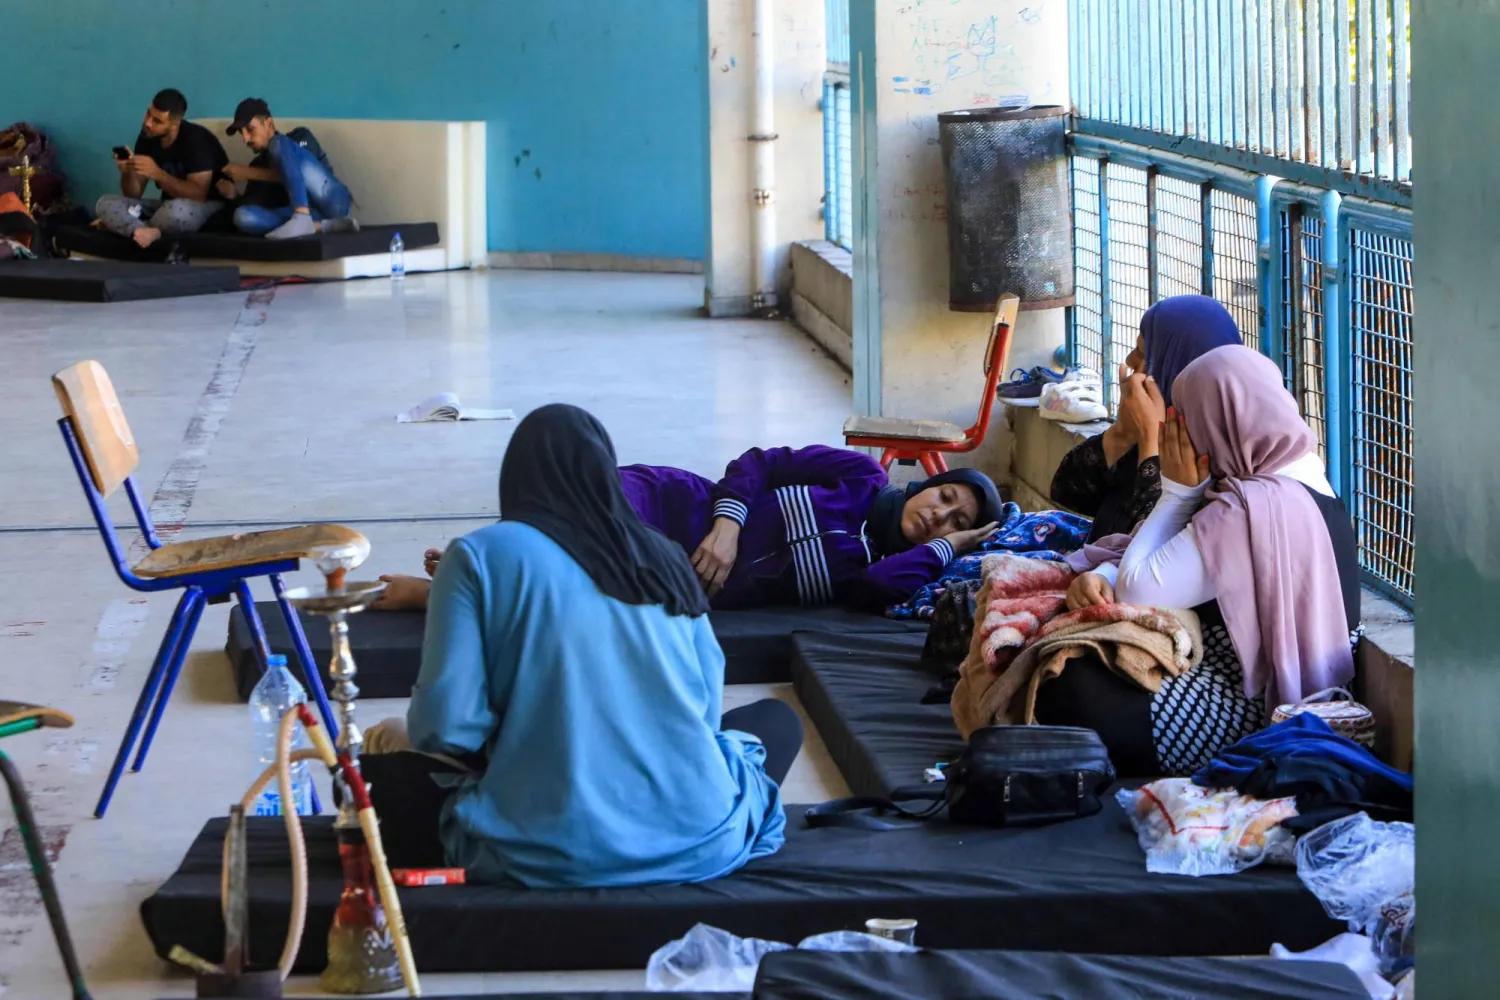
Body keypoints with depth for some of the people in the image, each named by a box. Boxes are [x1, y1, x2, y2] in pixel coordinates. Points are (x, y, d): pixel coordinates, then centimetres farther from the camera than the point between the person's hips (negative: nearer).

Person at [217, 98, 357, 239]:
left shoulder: (300, 137, 10)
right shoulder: (258, 165, 24)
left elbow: (301, 173, -9)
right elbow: (258, 207, 16)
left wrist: (250, 173, -7)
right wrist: (235, 195, -2)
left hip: (331, 202, -4)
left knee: (279, 145, -18)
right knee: (243, 216, -22)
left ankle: (302, 219, -37)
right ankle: (318, 225, -32)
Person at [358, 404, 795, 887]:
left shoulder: (480, 555, -2)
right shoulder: (662, 555, 10)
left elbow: (448, 726, -7)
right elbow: (706, 705, 12)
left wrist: (405, 736, 16)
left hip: (551, 851, -3)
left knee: (373, 771, 18)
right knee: (777, 720, 30)